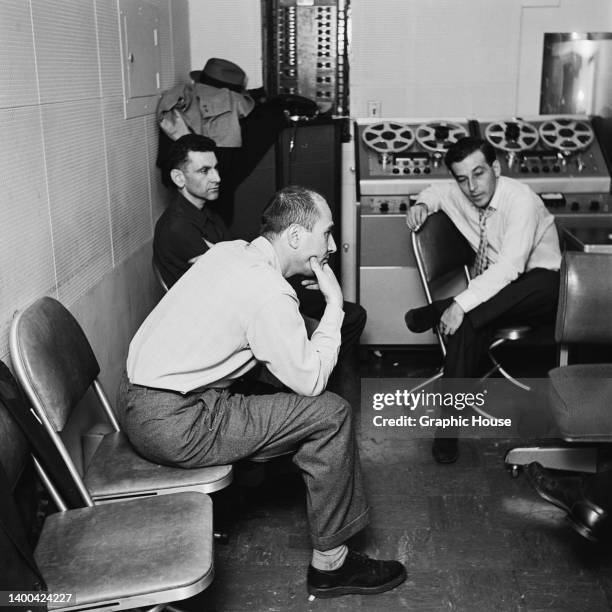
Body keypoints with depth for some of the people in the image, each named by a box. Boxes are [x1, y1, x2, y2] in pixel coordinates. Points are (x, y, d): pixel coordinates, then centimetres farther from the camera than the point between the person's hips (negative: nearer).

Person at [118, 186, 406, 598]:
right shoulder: (271, 294, -19)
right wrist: (334, 302, -5)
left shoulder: (230, 249, 7)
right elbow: (312, 382, -12)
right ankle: (330, 564, 5)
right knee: (330, 413, -7)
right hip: (173, 427, -9)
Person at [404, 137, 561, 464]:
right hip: (493, 290, 6)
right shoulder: (459, 195, -1)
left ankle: (437, 312, -19)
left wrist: (460, 304, -39)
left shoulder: (521, 199, -21)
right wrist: (422, 204, 0)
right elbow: (436, 191, 25)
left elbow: (510, 267, -32)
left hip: (538, 291, -5)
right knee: (468, 322, -29)